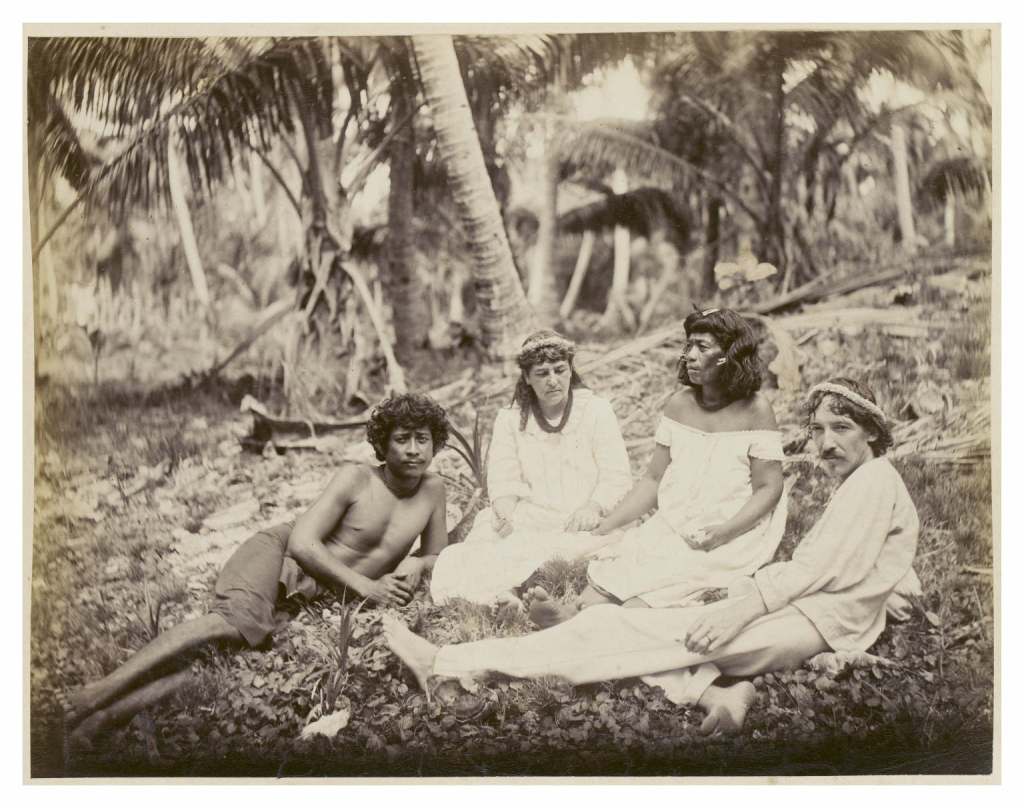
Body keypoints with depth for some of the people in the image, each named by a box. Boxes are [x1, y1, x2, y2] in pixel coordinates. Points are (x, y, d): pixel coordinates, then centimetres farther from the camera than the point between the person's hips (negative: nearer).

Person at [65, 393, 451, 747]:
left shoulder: (433, 489, 7)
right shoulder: (356, 477, -7)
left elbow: (437, 555, 19)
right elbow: (302, 542, -14)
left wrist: (415, 564, -5)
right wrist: (364, 586, -17)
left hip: (313, 599, 4)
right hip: (276, 553, -4)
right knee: (238, 619, -37)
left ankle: (103, 717, -25)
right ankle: (101, 690, -35)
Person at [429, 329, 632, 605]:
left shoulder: (596, 411, 8)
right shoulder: (509, 419, 15)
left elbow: (617, 478, 1)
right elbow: (503, 481, 5)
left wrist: (593, 507, -19)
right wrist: (506, 515, -17)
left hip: (582, 525, -2)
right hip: (527, 520, 2)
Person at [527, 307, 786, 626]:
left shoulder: (755, 410, -4)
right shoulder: (679, 405, 10)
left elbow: (768, 488, -6)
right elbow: (654, 478, 11)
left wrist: (723, 532, -21)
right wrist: (607, 524, 0)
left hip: (735, 532, -5)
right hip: (672, 525, 5)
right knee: (623, 561, -26)